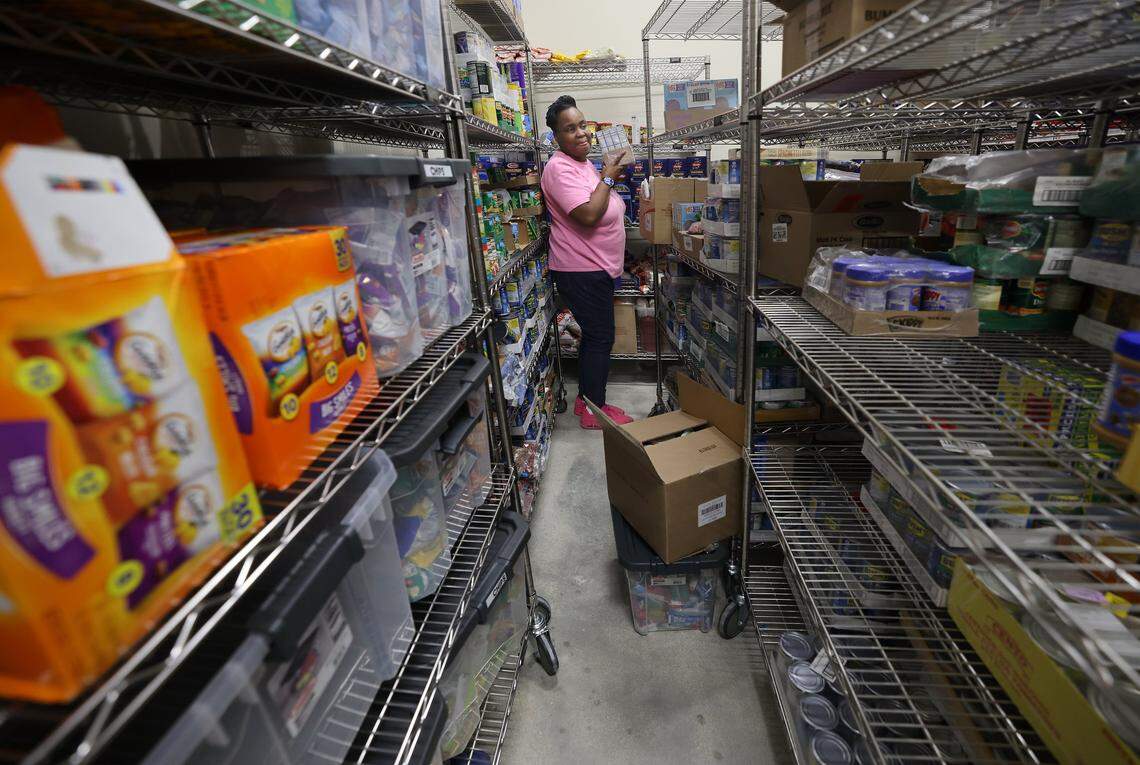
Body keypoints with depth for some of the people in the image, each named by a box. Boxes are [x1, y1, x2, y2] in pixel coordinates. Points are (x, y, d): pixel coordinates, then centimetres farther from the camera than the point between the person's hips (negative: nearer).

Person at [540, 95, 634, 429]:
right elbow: (588, 215, -26)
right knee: (601, 338, -4)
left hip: (597, 267, 10)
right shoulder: (560, 168, -16)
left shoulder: (585, 163, 15)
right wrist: (607, 177, -14)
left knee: (594, 336, 15)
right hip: (582, 270, -10)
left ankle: (585, 400, 28)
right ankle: (595, 412, 9)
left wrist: (612, 177, 8)